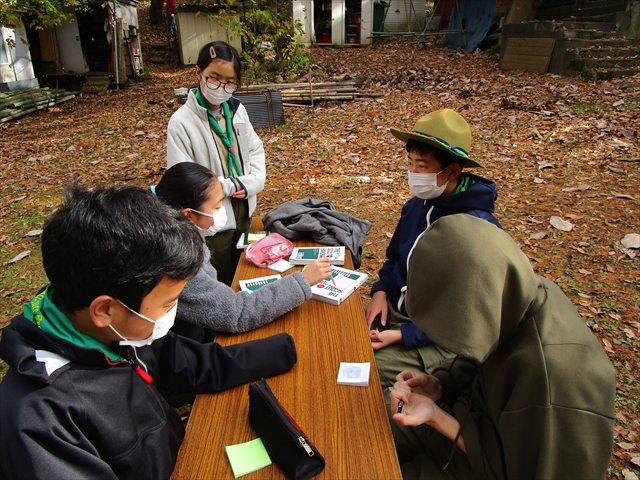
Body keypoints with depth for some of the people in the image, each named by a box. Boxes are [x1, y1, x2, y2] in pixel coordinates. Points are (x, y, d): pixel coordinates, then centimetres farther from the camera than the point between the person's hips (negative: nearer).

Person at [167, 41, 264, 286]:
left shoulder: (237, 110, 1)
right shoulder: (182, 121, -17)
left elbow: (256, 149, 8)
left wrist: (250, 183, -11)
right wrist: (232, 185, -15)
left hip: (244, 213, 6)